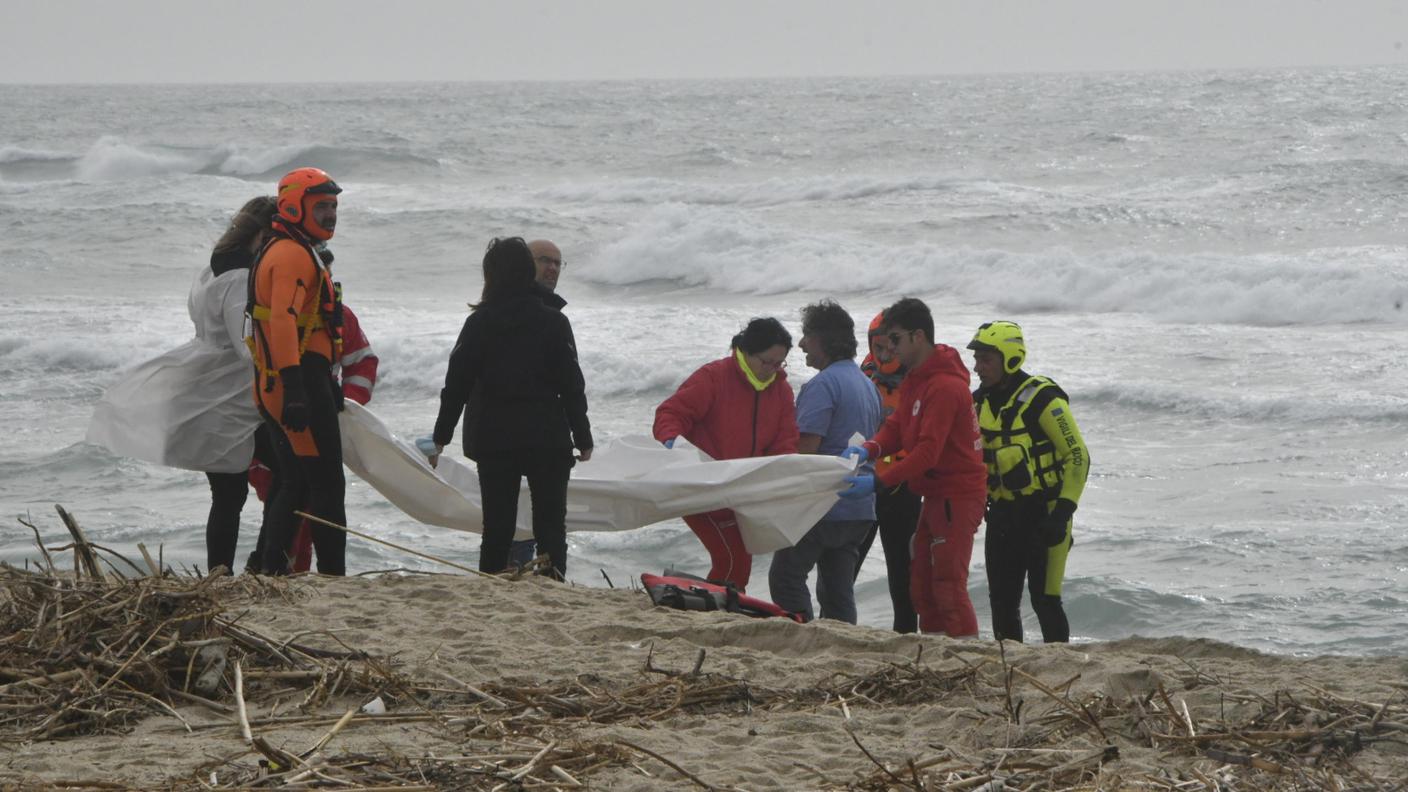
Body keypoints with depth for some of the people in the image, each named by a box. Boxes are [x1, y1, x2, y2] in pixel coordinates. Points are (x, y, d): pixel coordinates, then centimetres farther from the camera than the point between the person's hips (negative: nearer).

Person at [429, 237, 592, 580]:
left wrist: (441, 436, 11)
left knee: (496, 526, 6)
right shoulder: (553, 322, -3)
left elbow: (457, 383, 2)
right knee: (550, 526, 3)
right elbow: (571, 385, -2)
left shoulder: (479, 323, 0)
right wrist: (583, 437, 5)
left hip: (493, 438, 1)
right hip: (547, 437, -1)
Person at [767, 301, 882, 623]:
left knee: (786, 576, 0)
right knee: (838, 589, 10)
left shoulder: (822, 385, -14)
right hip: (860, 509, 9)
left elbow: (807, 446, -21)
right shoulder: (867, 385, 16)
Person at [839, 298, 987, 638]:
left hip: (957, 496, -10)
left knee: (948, 586, -11)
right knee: (922, 585, 12)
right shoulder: (917, 380, 13)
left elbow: (928, 451, -26)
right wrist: (870, 448, -10)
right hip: (934, 495, 10)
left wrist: (878, 482, -30)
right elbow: (898, 426, 11)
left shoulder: (945, 387, -21)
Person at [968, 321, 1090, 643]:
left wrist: (1063, 511, -17)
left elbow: (1078, 457, -12)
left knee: (1044, 599, -9)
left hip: (1044, 515, -7)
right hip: (1002, 516, 7)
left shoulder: (1043, 399, -14)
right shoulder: (980, 402, 8)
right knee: (1002, 601, 8)